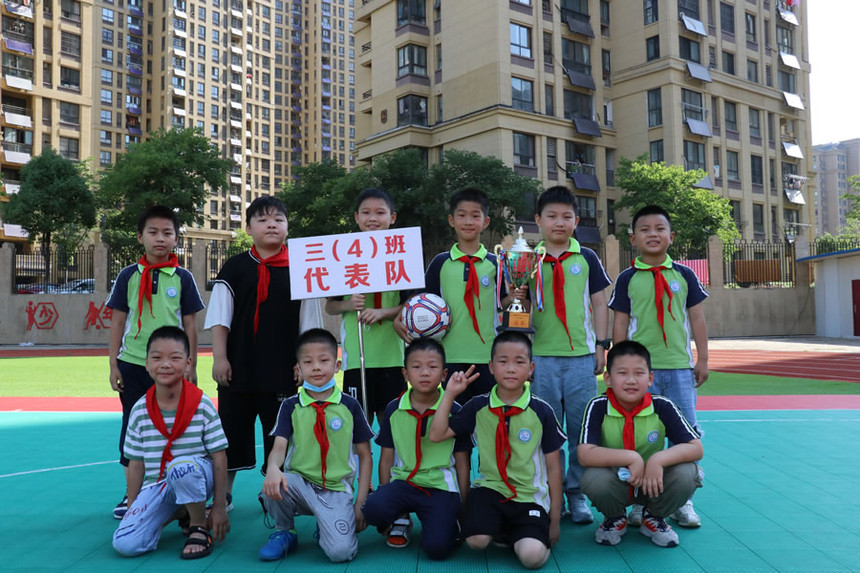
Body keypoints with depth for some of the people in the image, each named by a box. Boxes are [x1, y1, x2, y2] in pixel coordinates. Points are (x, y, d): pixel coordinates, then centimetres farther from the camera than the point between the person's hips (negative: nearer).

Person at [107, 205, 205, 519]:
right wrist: (114, 365, 2)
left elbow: (190, 324, 3)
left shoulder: (182, 278, 1)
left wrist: (191, 366, 1)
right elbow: (118, 322, 5)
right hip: (133, 365, 1)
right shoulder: (128, 276, 3)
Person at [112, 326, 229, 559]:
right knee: (125, 544, -17)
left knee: (181, 466, -39)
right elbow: (136, 462, 7)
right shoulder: (139, 410, 0)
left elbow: (219, 457, -7)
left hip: (196, 478, -4)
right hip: (156, 486, 4)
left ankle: (200, 526, -10)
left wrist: (219, 507, -9)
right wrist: (131, 509, 7)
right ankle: (179, 513, 13)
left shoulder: (202, 405, -8)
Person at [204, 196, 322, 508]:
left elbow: (309, 323, 3)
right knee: (232, 431, 12)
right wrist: (219, 358, -5)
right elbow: (219, 318, 2)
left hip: (282, 369, -1)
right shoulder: (235, 268, 3)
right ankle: (223, 493, 29)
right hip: (238, 367, 1)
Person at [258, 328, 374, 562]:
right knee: (273, 486, -33)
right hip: (300, 484, 1)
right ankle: (284, 532, 1)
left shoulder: (349, 405, 1)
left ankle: (325, 525, 14)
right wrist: (273, 469, -32)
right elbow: (279, 446, -7)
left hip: (337, 489, -1)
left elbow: (365, 456, 5)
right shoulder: (291, 406, 3)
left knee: (341, 551, -23)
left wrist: (360, 504, -1)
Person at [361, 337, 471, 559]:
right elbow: (386, 458, 8)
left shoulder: (454, 411, -3)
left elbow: (462, 463, 3)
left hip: (441, 486, -2)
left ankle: (449, 521, 12)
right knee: (373, 508, -29)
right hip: (403, 482, 2)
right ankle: (400, 517, 6)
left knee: (437, 548, -23)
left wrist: (463, 509, 4)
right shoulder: (394, 410, 3)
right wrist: (386, 498, 5)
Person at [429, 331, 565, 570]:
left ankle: (513, 536, 10)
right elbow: (437, 434, -2)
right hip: (490, 488, 1)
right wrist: (450, 394, -10)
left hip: (530, 496, -1)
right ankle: (497, 530, 8)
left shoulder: (541, 411, -5)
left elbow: (554, 467, 2)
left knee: (532, 556, -25)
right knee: (476, 541, -27)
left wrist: (555, 520, 4)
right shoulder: (478, 407, -1)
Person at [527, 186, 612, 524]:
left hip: (581, 355, 0)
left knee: (582, 429, 5)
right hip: (542, 356, 0)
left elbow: (599, 304, 9)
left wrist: (601, 344, 3)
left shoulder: (586, 259, 6)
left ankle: (576, 493, 18)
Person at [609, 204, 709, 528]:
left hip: (680, 367, 2)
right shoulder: (627, 279, 2)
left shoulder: (684, 275, 6)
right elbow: (620, 323, 3)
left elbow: (697, 319, 9)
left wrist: (702, 359, 5)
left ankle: (682, 501, 17)